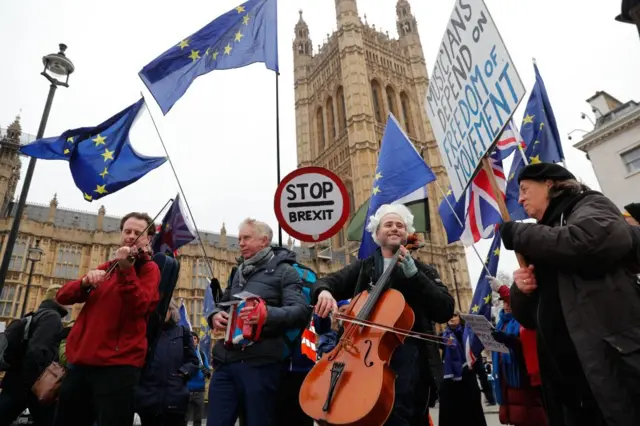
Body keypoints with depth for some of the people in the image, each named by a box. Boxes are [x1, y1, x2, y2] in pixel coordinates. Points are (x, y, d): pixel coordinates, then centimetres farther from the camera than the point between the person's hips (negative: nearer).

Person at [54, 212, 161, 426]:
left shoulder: (149, 268, -1)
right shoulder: (107, 268, 18)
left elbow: (139, 307, -19)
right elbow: (63, 296, 9)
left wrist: (126, 270, -30)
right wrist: (86, 281, -11)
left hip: (117, 364, -6)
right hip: (81, 361, 7)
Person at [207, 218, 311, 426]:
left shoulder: (283, 270, 0)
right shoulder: (239, 272, 21)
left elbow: (302, 311, -11)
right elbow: (223, 304, 29)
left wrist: (268, 314, -29)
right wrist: (215, 315, 4)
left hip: (260, 363, -6)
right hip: (225, 361, 6)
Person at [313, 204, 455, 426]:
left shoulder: (422, 270, 14)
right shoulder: (362, 267, 18)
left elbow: (446, 310, 2)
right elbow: (330, 281, 8)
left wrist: (413, 273, -8)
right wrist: (324, 291, -17)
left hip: (403, 348, -1)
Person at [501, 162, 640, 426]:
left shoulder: (591, 206, 3)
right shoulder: (542, 245, 21)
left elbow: (592, 242, -25)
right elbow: (527, 317, 20)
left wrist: (517, 234, -13)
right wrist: (521, 289, -2)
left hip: (616, 367, -7)